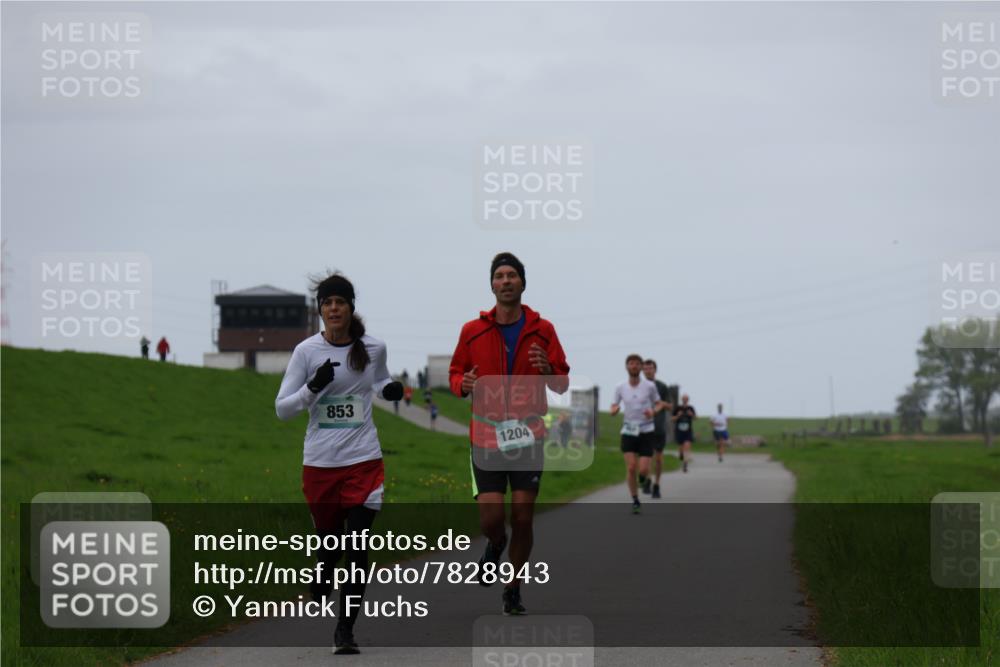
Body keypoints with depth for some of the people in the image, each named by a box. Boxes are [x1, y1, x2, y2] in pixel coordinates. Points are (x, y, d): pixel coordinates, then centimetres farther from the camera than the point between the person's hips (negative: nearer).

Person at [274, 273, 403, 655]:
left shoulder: (374, 348, 2)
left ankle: (345, 631, -1)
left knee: (357, 548, -8)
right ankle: (321, 581, 45)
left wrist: (391, 390, 2)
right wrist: (314, 387, -20)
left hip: (364, 461, 0)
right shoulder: (307, 351, -3)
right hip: (319, 462, 0)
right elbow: (282, 409, -3)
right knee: (328, 540, 11)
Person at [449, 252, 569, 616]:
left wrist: (548, 370, -18)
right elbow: (455, 372, 11)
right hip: (486, 435, 0)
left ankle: (513, 589, 17)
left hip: (528, 435, 0)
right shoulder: (473, 331, 2)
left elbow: (562, 384, 4)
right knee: (491, 520, -8)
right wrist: (463, 384, -12)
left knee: (522, 519, -1)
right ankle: (495, 545, 29)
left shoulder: (542, 330, 2)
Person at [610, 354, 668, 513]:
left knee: (643, 470, -10)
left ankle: (643, 476, 31)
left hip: (646, 432, -1)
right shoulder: (620, 388, -3)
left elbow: (660, 405, 6)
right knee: (631, 468, -15)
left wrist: (653, 412, -19)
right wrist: (615, 410, -24)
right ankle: (635, 502, 3)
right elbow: (612, 411, 3)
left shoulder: (650, 386, -8)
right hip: (629, 432, 1)